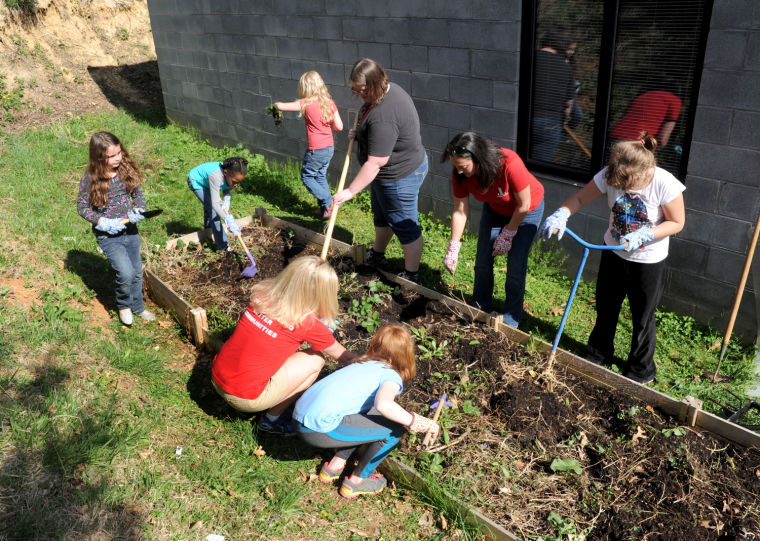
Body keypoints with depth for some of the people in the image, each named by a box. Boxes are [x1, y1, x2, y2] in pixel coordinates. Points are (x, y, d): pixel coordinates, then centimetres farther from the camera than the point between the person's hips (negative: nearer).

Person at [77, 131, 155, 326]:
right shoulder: (91, 178, -15)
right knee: (126, 273, -16)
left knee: (137, 273, 16)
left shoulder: (126, 170, -4)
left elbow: (138, 193, 8)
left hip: (130, 231, 5)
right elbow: (82, 206, -7)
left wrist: (138, 210, -13)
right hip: (108, 235, -5)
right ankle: (123, 305, 14)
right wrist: (102, 222, -20)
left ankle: (138, 307, 39)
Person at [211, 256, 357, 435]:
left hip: (216, 379, 6)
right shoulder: (307, 323, -14)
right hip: (244, 398, -6)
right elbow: (342, 356, 2)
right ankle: (272, 419, 10)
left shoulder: (263, 293, -2)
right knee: (316, 360, 5)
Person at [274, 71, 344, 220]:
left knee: (307, 176, 11)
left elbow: (281, 106, -11)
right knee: (320, 176, 21)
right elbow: (339, 126, 1)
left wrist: (276, 104, 12)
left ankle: (328, 202, 4)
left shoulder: (306, 104, -16)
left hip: (316, 151, -7)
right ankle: (325, 208, 24)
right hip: (329, 148, 7)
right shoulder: (330, 102, 0)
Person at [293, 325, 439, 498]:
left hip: (301, 418, 9)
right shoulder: (392, 376, -3)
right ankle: (356, 481, 12)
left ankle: (335, 465, 24)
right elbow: (383, 404, -24)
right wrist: (415, 422, -13)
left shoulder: (362, 364, 20)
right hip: (320, 428, -8)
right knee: (395, 429, -1)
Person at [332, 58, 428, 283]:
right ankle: (377, 255, 49)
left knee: (405, 226, 4)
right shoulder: (389, 89, -2)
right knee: (381, 216, 28)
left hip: (399, 177, -11)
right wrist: (360, 133, 2)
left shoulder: (383, 117, -34)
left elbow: (374, 163, -34)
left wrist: (350, 191, -30)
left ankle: (411, 275, 20)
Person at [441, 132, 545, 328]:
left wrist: (507, 234, -15)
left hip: (527, 210, -4)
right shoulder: (460, 174, -26)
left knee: (515, 264, -7)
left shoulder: (509, 164, -41)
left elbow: (523, 205, -26)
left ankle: (510, 319, 10)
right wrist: (453, 249, -18)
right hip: (494, 209, 5)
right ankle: (479, 309, 23)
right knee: (483, 261, 2)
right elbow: (460, 211, -16)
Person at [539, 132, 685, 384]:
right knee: (605, 309, 20)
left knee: (642, 317, 11)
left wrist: (642, 236, -30)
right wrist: (561, 215, -30)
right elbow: (580, 198, -9)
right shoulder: (609, 175, -20)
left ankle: (641, 371, 34)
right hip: (614, 253, 4)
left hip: (649, 261, -3)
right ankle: (598, 356, 43)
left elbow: (677, 222, -15)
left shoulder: (665, 184, -28)